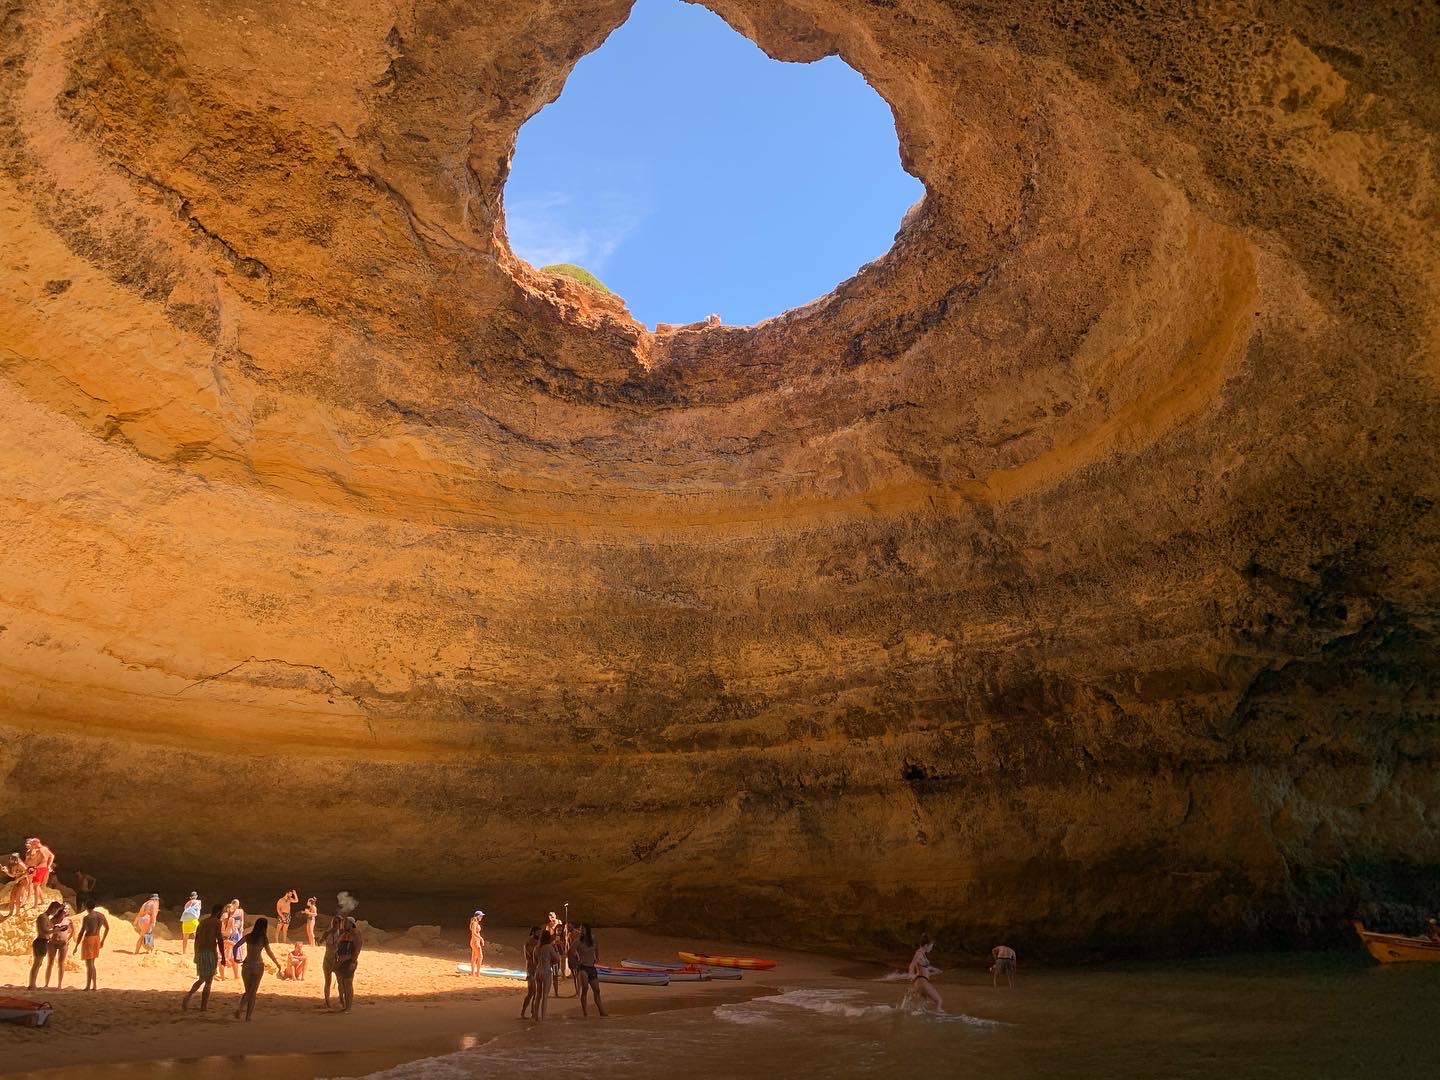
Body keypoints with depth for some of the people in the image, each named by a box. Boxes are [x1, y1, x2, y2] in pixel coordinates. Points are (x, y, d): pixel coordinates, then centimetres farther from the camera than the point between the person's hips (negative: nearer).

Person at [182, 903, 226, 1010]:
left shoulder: (203, 922, 14)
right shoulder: (218, 923, -6)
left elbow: (196, 940, 16)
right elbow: (220, 940, -10)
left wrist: (196, 955, 25)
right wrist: (223, 957, -5)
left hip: (200, 953, 6)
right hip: (211, 953, -6)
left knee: (201, 979, 20)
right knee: (208, 981, 3)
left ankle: (188, 995, -2)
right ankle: (203, 1007, 5)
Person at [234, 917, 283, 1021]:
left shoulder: (248, 936, 5)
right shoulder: (263, 937, -5)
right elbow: (268, 952, -11)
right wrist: (277, 964, -3)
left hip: (246, 965, 3)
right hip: (257, 965, -3)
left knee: (247, 991, 17)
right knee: (253, 992, 8)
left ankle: (239, 1007, -8)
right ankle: (248, 1017, 5)